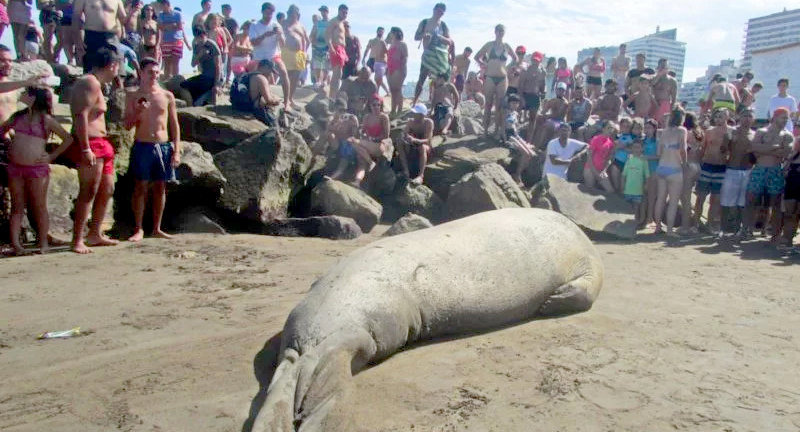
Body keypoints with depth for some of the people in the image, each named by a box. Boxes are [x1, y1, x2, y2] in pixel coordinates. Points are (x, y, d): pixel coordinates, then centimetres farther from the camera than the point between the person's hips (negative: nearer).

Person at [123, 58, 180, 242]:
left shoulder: (167, 96, 8)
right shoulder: (133, 96, 4)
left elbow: (174, 125, 8)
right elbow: (127, 126, 4)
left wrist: (176, 151, 1)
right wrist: (138, 112, -14)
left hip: (164, 146, 2)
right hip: (142, 146, -2)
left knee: (160, 188, 5)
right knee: (141, 187, -1)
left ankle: (156, 228, 14)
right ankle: (138, 229, 7)